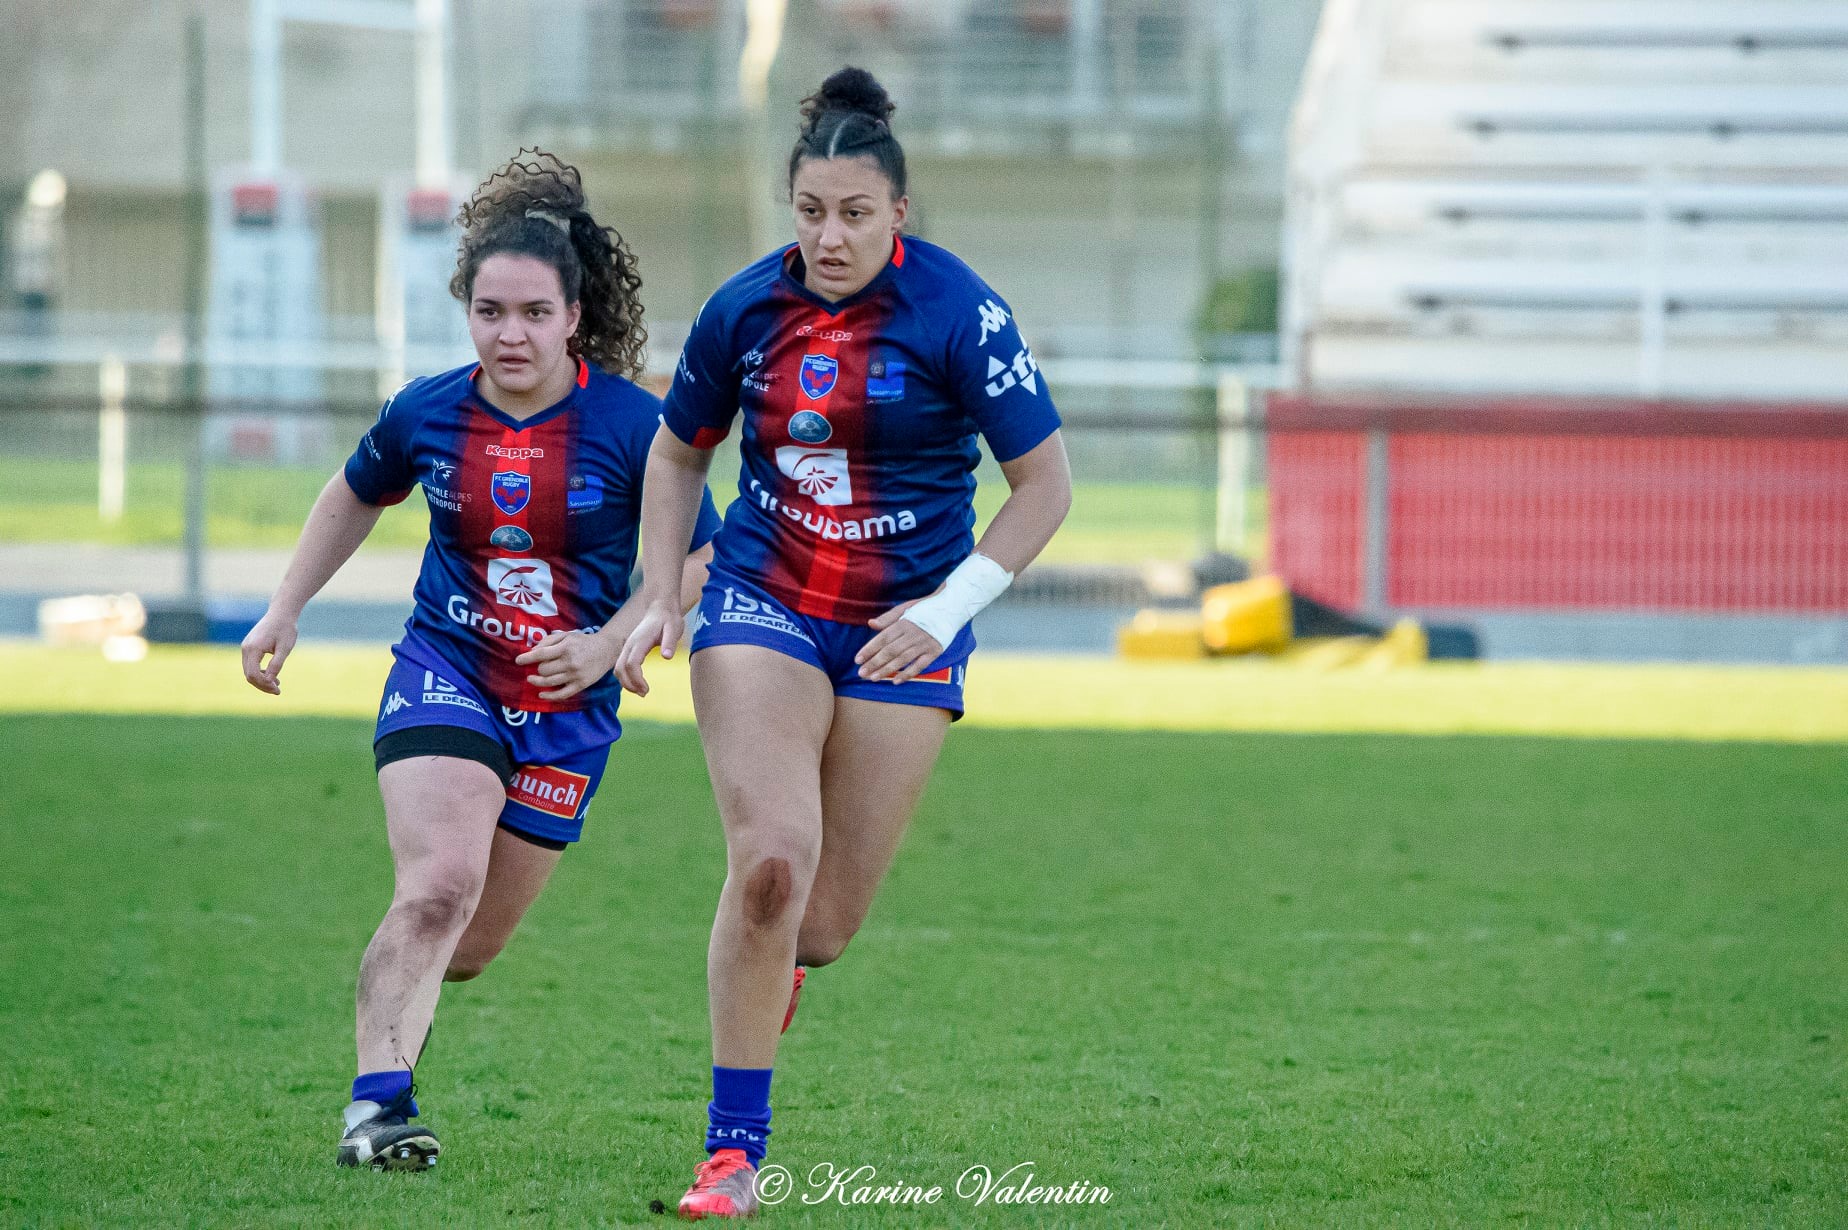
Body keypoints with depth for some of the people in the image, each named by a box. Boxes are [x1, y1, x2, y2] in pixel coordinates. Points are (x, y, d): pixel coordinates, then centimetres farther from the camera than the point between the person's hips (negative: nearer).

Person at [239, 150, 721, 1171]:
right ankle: (376, 1105, -24)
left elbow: (698, 560, -4)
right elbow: (357, 496, 16)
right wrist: (284, 611, 15)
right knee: (440, 884, -25)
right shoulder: (426, 414, -5)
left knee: (469, 946, 9)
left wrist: (608, 646, -17)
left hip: (567, 706, 1)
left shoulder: (629, 425, -13)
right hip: (444, 674, -1)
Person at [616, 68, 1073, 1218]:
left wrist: (947, 608, -14)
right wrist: (659, 596, 3)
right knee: (771, 860, -20)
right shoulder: (746, 308, -4)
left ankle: (772, 965, 41)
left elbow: (1046, 483, -7)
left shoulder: (959, 313, -13)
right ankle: (733, 1152, -10)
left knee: (826, 922, -1)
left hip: (903, 627, -1)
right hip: (762, 602, 1)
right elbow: (679, 451, 14)